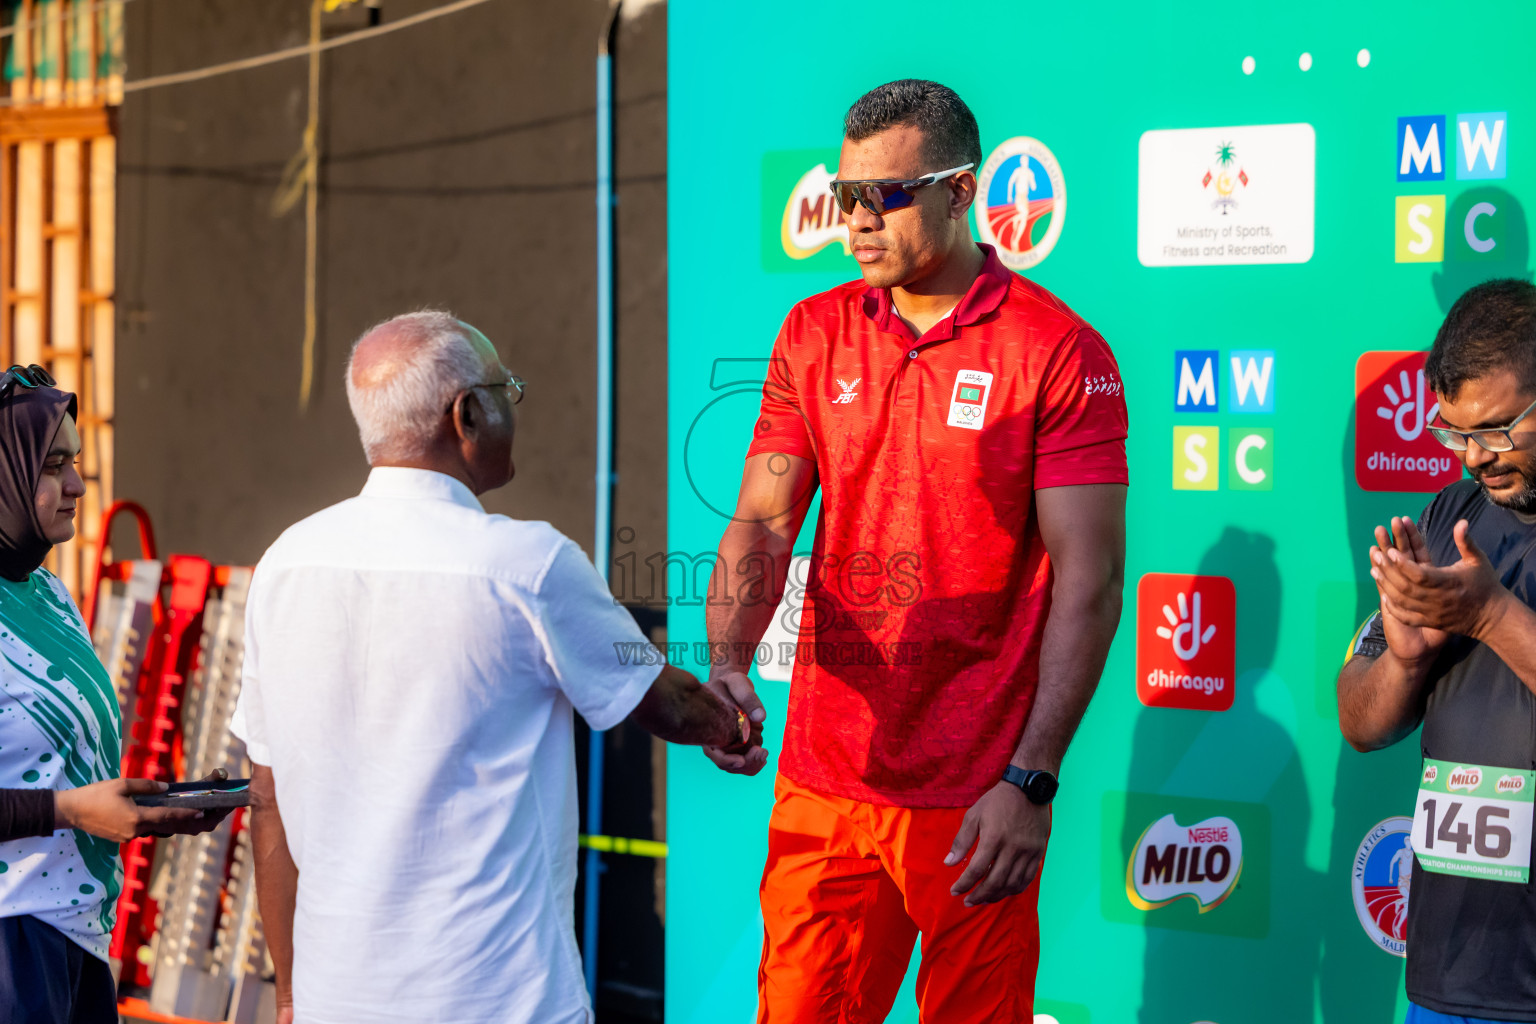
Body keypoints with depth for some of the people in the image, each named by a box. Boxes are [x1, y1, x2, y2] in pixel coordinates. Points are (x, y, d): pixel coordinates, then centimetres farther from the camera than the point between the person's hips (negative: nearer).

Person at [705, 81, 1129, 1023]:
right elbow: (763, 519, 6)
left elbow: (1090, 578, -9)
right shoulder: (815, 334, 8)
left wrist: (1030, 782, -14)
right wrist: (728, 663, -13)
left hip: (975, 801, -4)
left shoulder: (1060, 352, -7)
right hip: (821, 783, 4)